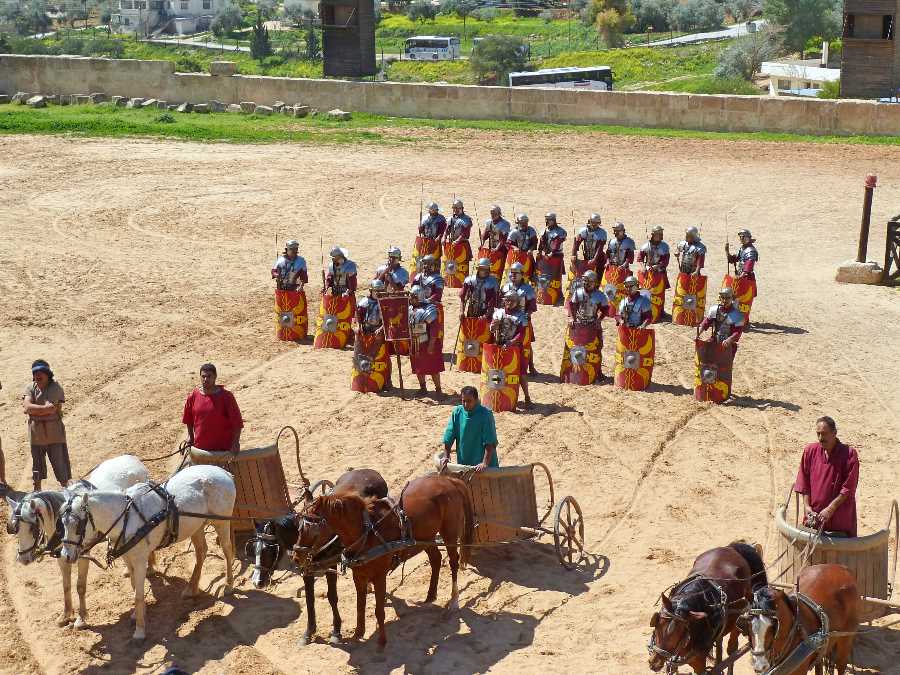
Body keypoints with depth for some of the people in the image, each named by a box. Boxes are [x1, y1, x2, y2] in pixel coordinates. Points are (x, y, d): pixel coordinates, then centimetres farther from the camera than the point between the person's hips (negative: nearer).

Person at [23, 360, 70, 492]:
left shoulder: (55, 388, -9)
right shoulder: (30, 388, 0)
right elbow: (27, 407, -17)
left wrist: (33, 409, -9)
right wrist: (45, 408, -20)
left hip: (54, 433, -3)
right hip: (36, 434, 3)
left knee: (60, 463, 2)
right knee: (37, 463, 17)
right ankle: (37, 490, 31)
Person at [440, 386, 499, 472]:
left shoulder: (486, 414, -15)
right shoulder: (457, 412, -3)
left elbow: (490, 443, -19)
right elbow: (448, 437, 4)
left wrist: (485, 463, -25)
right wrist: (446, 456, 0)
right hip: (463, 463, 4)